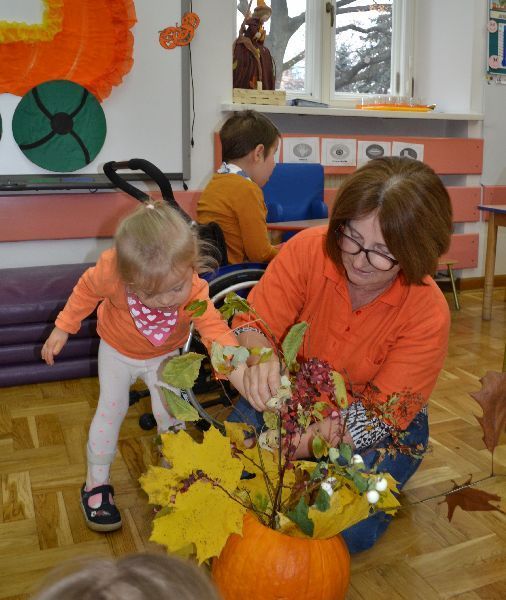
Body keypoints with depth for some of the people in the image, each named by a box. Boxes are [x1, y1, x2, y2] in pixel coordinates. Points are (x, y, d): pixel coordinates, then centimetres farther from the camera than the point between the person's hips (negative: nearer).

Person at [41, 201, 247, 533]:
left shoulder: (196, 293, -40)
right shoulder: (110, 272, -39)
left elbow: (219, 333, -50)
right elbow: (87, 290, -16)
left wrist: (248, 381, -67)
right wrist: (63, 328, -6)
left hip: (164, 356, 1)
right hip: (117, 350, 0)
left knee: (171, 412, 2)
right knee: (112, 408, 2)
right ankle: (96, 482, 22)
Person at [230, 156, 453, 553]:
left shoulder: (429, 313, -26)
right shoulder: (308, 249, -22)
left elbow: (381, 414, -26)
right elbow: (254, 323, -19)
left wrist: (301, 447, -43)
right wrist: (259, 358, -45)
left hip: (382, 426, -1)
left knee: (347, 529, -22)